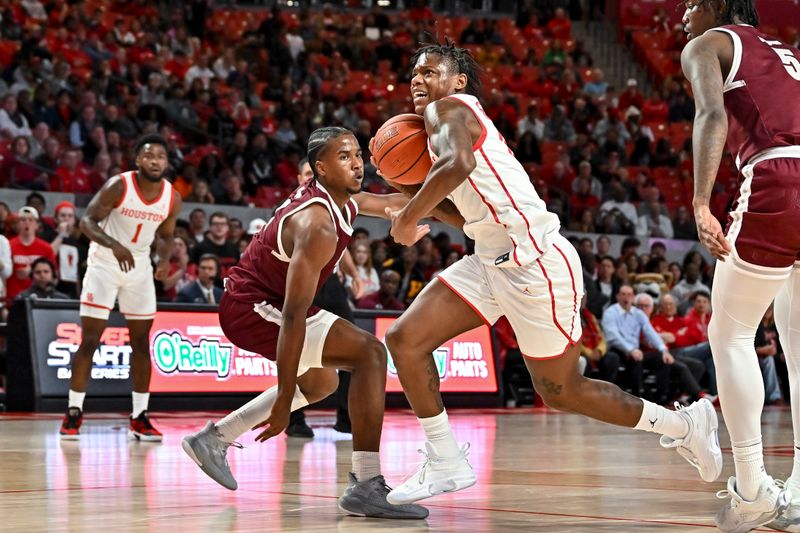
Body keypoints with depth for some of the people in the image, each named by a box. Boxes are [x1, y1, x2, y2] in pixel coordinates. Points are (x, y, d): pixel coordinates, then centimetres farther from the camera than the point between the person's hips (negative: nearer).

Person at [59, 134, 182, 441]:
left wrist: (165, 259, -14)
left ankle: (139, 418, 12)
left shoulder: (172, 198, -7)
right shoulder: (118, 186, -20)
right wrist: (114, 245, -37)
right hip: (104, 264, -4)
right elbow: (87, 221, -20)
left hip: (139, 267, 4)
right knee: (89, 340, -6)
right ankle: (73, 413, 1)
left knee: (141, 343, 5)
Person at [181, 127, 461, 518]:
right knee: (368, 352, -20)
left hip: (253, 301, 11)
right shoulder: (318, 226, -27)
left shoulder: (337, 196, 2)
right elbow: (295, 314, -30)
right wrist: (283, 401, -31)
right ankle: (366, 485, -24)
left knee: (320, 383, 30)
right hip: (251, 308, -11)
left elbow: (388, 203, 23)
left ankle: (214, 439, 32)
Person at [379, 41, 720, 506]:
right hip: (492, 262, 10)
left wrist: (408, 217, -20)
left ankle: (684, 425, 22)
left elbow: (458, 163, -33)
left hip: (536, 263, -10)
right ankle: (447, 465, 6)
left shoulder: (448, 109, -9)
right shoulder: (463, 120, 19)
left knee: (561, 391, 4)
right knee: (405, 340, 0)